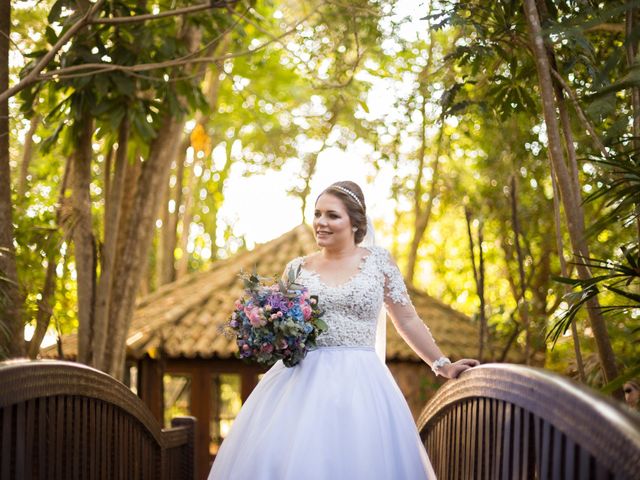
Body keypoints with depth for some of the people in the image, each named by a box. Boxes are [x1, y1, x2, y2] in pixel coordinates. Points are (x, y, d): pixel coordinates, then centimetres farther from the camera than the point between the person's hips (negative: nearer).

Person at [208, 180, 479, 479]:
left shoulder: (378, 261, 4)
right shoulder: (297, 268, 8)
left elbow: (407, 320, 9)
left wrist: (443, 365, 9)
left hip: (359, 381, -1)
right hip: (301, 380, 2)